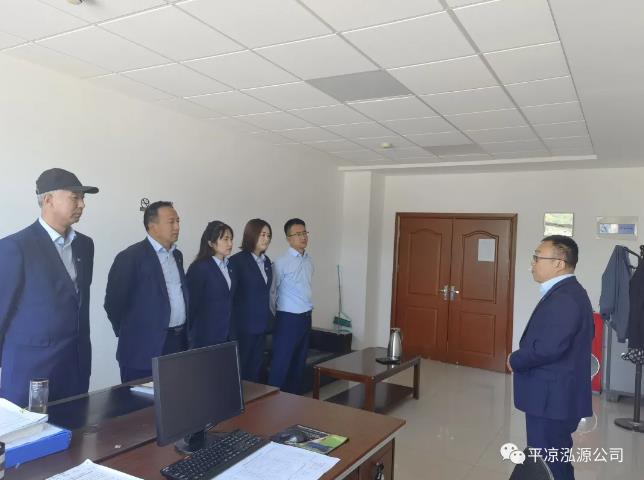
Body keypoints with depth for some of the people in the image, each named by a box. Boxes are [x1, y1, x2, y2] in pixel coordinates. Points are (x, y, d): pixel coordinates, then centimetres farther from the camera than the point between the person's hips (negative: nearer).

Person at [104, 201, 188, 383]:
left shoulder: (177, 255, 13)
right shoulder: (131, 256, -11)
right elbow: (113, 301, -9)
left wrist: (182, 332, 15)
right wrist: (129, 333, 0)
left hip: (179, 343, 7)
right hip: (145, 348, -6)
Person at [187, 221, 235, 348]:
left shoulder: (228, 266, 9)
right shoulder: (199, 268, -13)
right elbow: (191, 303, -11)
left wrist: (232, 332, 8)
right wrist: (191, 335, -4)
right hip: (206, 336, -6)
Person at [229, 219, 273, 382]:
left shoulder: (266, 260, 10)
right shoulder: (237, 260, -11)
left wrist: (268, 317, 14)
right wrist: (232, 326, -15)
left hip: (261, 323, 7)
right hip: (243, 324, -6)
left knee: (256, 368, 13)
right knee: (241, 368, 4)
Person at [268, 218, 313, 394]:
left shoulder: (309, 260, 7)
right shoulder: (281, 262, -14)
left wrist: (308, 308, 13)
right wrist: (272, 318, -7)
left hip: (306, 317, 7)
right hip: (288, 318, -7)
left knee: (299, 363, 15)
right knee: (281, 364, -3)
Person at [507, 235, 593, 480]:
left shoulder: (564, 298, -23)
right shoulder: (567, 292, 11)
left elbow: (548, 347, -30)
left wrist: (515, 360, -12)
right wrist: (521, 358, 7)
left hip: (552, 397, -10)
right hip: (555, 395, 10)